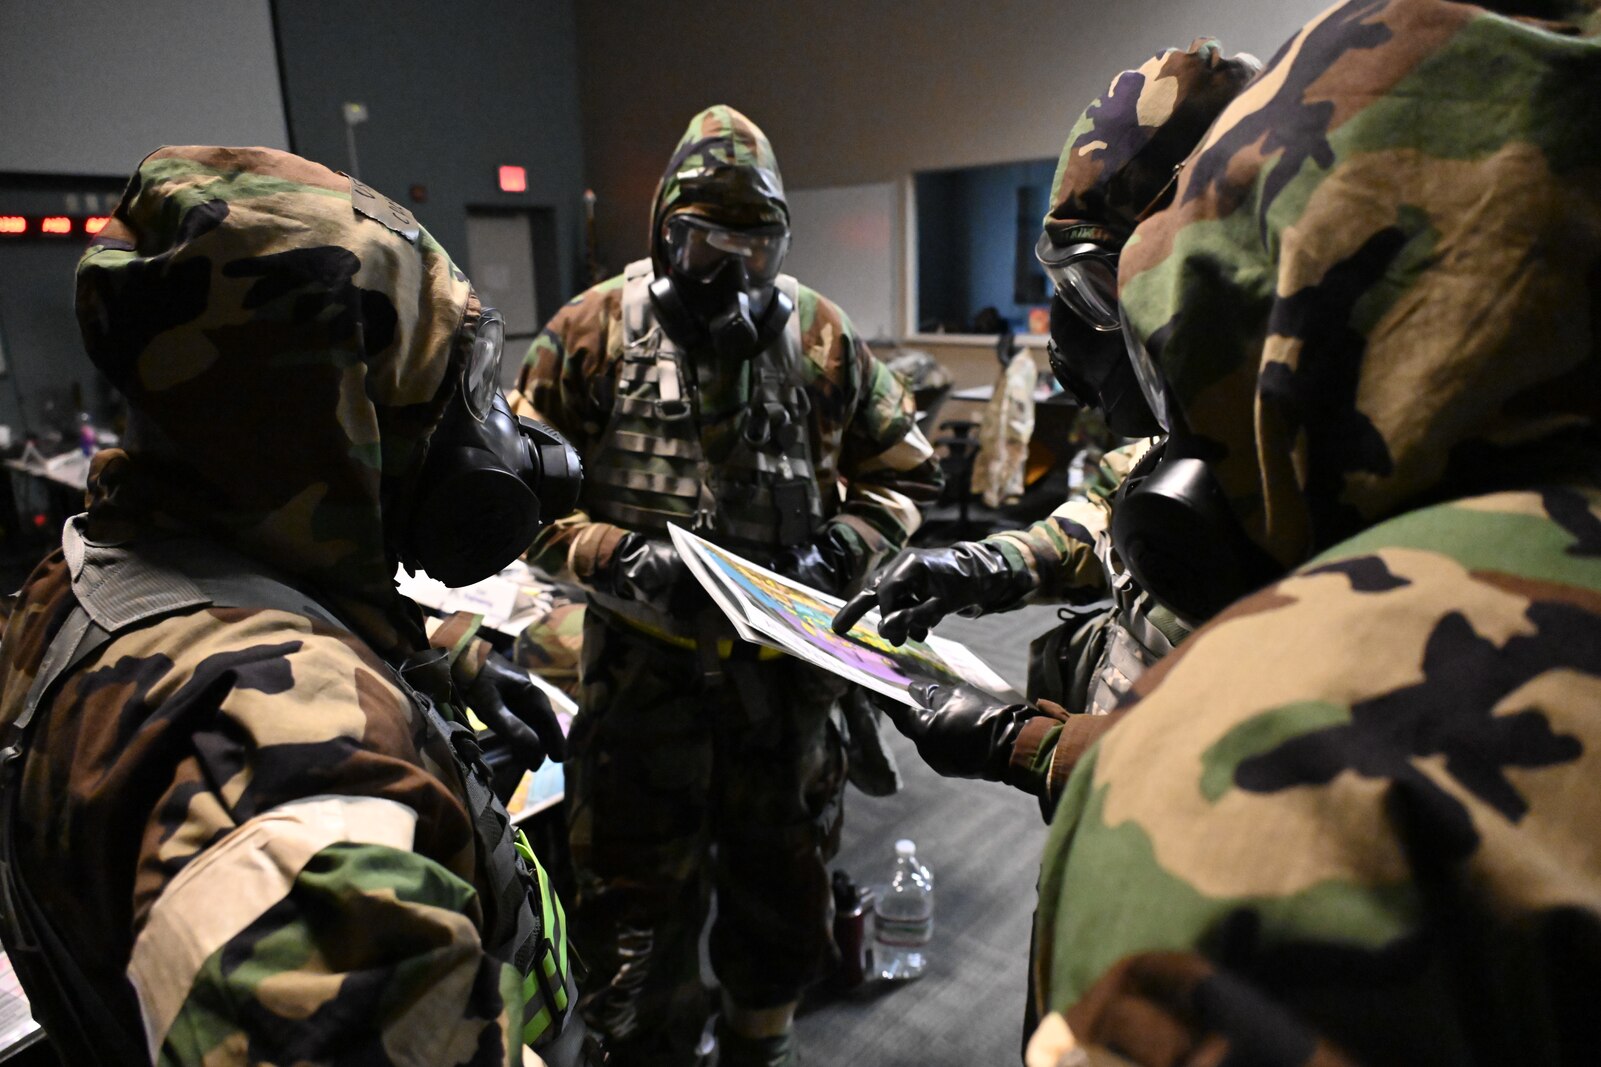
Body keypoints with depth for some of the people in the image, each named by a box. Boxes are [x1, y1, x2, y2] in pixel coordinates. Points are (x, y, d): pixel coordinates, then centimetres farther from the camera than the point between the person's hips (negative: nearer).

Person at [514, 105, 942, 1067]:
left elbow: (903, 473, 8)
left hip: (785, 663, 3)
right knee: (641, 909, 11)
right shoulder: (593, 333, -5)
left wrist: (838, 551, -9)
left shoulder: (821, 334, 0)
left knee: (784, 882, 21)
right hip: (643, 664, -2)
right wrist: (621, 563, -19)